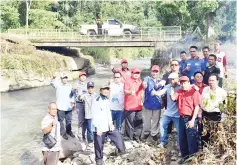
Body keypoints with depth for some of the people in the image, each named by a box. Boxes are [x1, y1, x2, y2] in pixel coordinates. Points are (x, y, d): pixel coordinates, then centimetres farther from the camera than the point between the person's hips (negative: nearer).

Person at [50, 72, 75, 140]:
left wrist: (73, 102, 5)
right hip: (60, 107, -4)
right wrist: (54, 78, -47)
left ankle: (69, 131, 35)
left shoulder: (70, 86, 7)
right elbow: (52, 83, -27)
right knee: (61, 120, 6)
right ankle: (62, 132, 21)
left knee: (69, 120, 17)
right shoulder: (58, 85, -7)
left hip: (69, 107, 4)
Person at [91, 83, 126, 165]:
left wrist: (111, 123, 12)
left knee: (118, 136, 11)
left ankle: (122, 151, 32)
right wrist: (98, 128, -20)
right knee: (99, 145, 4)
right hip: (99, 127, -7)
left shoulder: (107, 100, 11)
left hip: (108, 126, 7)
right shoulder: (96, 101, -16)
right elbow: (94, 115, -19)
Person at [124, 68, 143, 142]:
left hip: (138, 106, 6)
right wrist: (130, 92, -37)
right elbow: (125, 91, -18)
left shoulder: (140, 81, 13)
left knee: (139, 122, 9)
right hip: (130, 106, -6)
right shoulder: (128, 81, -7)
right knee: (130, 123, -3)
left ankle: (136, 136, 22)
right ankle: (130, 137, 8)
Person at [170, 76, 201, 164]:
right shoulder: (179, 91, 11)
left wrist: (192, 120, -19)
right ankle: (185, 156, 31)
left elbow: (197, 107, -14)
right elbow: (173, 98, -4)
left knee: (191, 140, -1)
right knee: (182, 139, 16)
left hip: (190, 118, -7)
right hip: (182, 118, 7)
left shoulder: (194, 92, -9)